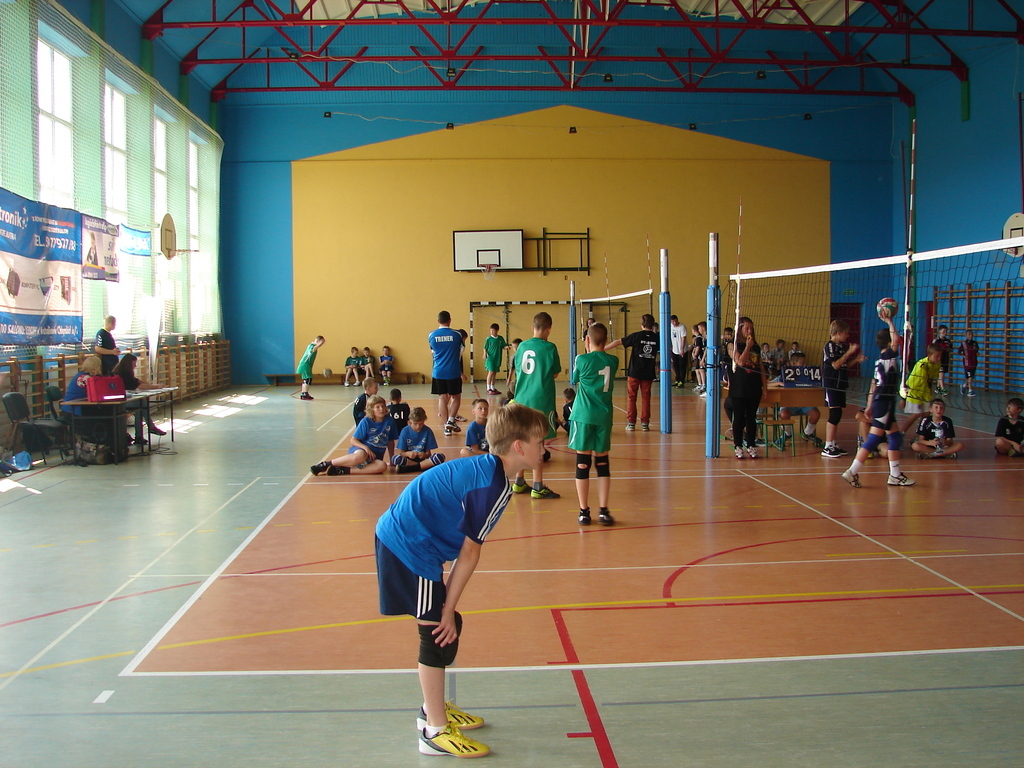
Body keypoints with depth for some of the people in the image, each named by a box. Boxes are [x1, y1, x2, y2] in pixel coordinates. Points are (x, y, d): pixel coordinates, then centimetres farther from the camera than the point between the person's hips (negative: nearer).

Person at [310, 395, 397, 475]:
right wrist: (365, 447, -22)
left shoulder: (389, 422, 4)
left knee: (382, 466, -34)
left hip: (375, 457, 3)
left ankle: (344, 470, -30)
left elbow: (390, 442, 14)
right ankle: (325, 464, -25)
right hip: (360, 449, -3)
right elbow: (353, 440, -5)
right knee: (360, 456, -43)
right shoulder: (366, 422, -5)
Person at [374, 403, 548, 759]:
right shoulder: (495, 486, -18)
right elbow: (469, 552, -15)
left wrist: (447, 603, 14)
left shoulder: (482, 468, 11)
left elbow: (458, 543, 14)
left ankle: (434, 709, 32)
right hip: (410, 551, -10)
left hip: (394, 536, 10)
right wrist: (448, 608, -8)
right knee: (438, 632, -2)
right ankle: (436, 733, 8)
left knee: (447, 627, 17)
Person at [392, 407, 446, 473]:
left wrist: (425, 455, -25)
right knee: (395, 458, -32)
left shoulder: (428, 431, -2)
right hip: (409, 459, -1)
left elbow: (429, 452, -1)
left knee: (440, 457, -29)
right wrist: (407, 453, -27)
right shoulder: (405, 431, -3)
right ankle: (424, 466, -23)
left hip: (423, 458, 1)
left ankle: (407, 468, -26)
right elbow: (400, 452, -4)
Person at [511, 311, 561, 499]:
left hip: (521, 400, 5)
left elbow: (518, 371, 12)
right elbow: (555, 373, -2)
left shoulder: (522, 346, 5)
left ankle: (519, 482, 24)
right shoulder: (549, 348, -10)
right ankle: (538, 487, 1)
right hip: (541, 401, -5)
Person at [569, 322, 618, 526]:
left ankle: (584, 512, 6)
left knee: (583, 464, 2)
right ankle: (603, 511, 8)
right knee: (602, 463, 9)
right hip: (604, 417, 3)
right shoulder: (613, 361, 3)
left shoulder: (582, 360, -8)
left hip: (583, 416, -3)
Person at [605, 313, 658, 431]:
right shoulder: (656, 338, 0)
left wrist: (602, 349, 2)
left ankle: (631, 423, 4)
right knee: (646, 397, 8)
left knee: (631, 397, 6)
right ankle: (645, 423, 7)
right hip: (648, 373, 2)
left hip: (634, 372, -2)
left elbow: (618, 342, -4)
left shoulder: (637, 336, -7)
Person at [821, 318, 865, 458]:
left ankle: (833, 445, 19)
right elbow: (835, 365, -20)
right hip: (832, 384, -9)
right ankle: (827, 447, -8)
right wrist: (849, 352, -19)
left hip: (841, 384, 9)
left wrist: (857, 359, 4)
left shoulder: (843, 346, 13)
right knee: (835, 414, -11)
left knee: (836, 415, 11)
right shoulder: (830, 346, -12)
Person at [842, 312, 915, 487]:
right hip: (885, 402, -10)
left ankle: (895, 475, 19)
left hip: (880, 401, 10)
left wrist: (869, 406, 19)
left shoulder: (880, 360, 12)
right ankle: (852, 472, -8)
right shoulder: (889, 356, -10)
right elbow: (896, 339, -24)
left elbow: (874, 384, 15)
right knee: (874, 439, -8)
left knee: (895, 436, 14)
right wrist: (889, 322, -12)